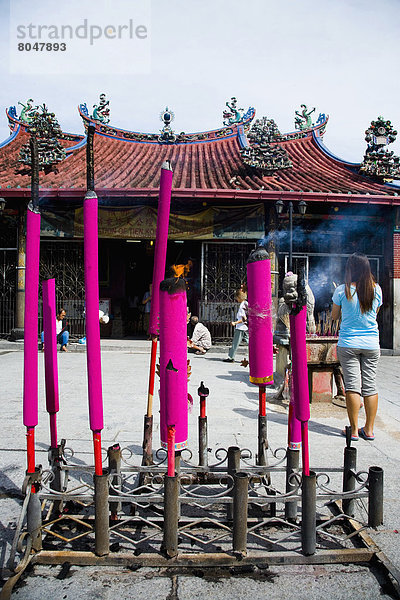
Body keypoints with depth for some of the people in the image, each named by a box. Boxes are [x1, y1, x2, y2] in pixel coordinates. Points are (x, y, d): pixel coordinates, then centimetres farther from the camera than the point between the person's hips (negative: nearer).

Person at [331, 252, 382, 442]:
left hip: (348, 344, -3)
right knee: (370, 386, 9)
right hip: (371, 344, 3)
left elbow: (334, 317, 4)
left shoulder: (342, 291, -8)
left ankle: (354, 430, 6)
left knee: (352, 386, 1)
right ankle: (369, 429, 16)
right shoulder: (377, 290, 0)